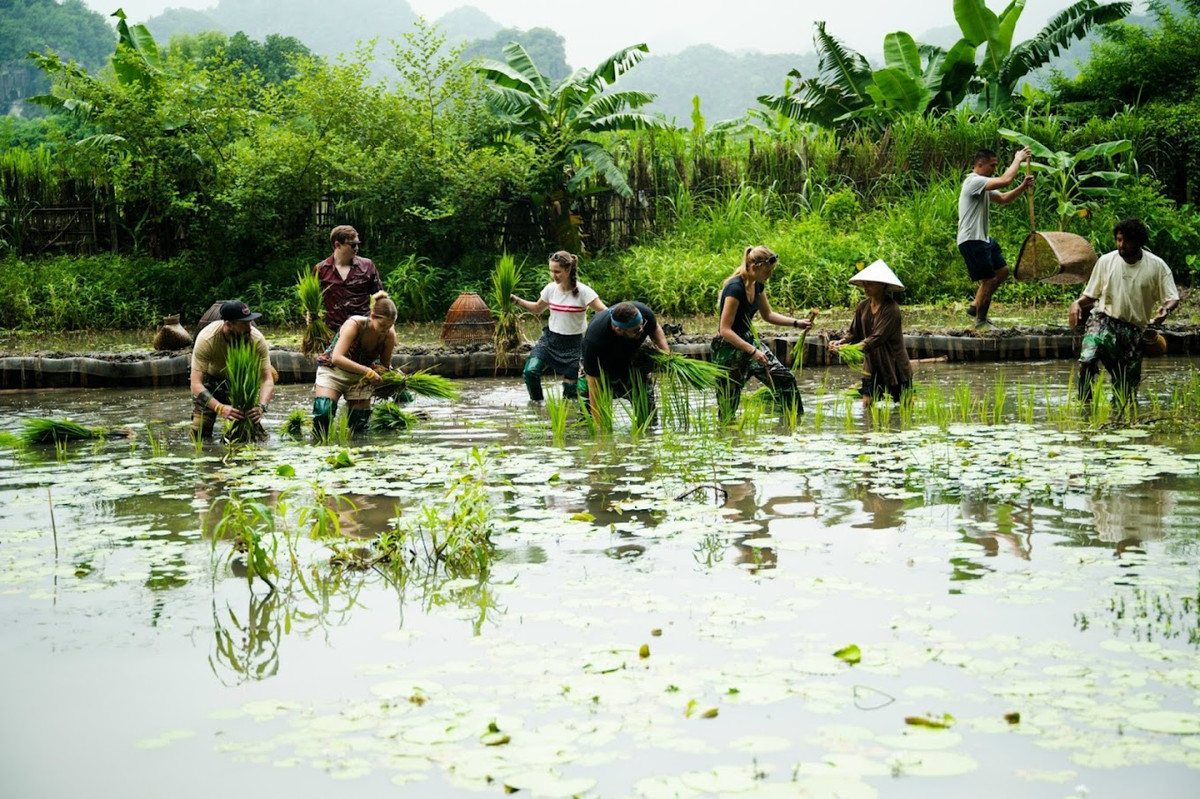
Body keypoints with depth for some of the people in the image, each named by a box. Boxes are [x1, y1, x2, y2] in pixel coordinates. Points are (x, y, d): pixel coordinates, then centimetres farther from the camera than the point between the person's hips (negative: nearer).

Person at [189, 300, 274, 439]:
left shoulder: (257, 339, -30)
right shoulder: (206, 340, -35)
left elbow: (268, 379, -28)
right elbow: (196, 384, -38)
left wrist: (261, 406, -48)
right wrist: (220, 408, -54)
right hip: (210, 379, -1)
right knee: (199, 432, -11)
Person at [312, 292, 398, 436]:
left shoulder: (389, 335, -15)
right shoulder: (354, 325, -28)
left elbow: (385, 365, -1)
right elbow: (336, 358, -39)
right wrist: (368, 372, -44)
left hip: (360, 376, 4)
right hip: (333, 370, -4)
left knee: (359, 426, -5)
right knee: (324, 411, -26)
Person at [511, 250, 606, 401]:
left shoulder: (583, 291, -15)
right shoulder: (551, 288, -2)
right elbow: (537, 309, 16)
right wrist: (517, 300, 4)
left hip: (572, 343, -3)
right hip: (550, 338, 3)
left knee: (570, 388, -3)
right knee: (530, 371, -17)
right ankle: (536, 403, 6)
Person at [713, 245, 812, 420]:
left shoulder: (758, 285, 1)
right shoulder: (735, 288, -25)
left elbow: (768, 315, 17)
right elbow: (725, 330, -26)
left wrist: (796, 323, 6)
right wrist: (752, 351, -31)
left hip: (749, 340, 8)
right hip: (729, 349, -8)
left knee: (786, 379, 0)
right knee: (729, 408, -1)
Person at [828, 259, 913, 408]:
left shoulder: (891, 308, -19)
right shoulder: (863, 307, 2)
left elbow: (878, 338, -27)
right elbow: (854, 333, 5)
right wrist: (840, 342, -17)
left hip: (894, 367, -6)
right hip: (871, 366, 6)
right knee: (867, 405, 3)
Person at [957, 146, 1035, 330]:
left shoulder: (983, 185, 17)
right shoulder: (974, 181, -17)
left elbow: (1003, 199, 21)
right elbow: (1005, 180, -27)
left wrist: (1023, 187, 5)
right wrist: (1018, 159, -13)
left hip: (983, 238, 11)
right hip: (971, 239, -11)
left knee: (1002, 271, 17)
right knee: (989, 279, -5)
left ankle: (976, 305, 22)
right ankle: (981, 321, 8)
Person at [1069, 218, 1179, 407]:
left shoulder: (1157, 266, 1)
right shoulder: (1106, 261, 3)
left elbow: (1172, 297, 5)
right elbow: (1091, 295, 11)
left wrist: (1166, 309, -20)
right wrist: (1078, 303, -12)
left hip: (1134, 329, 1)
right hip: (1104, 320, -1)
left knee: (1128, 384, 3)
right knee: (1087, 360, -29)